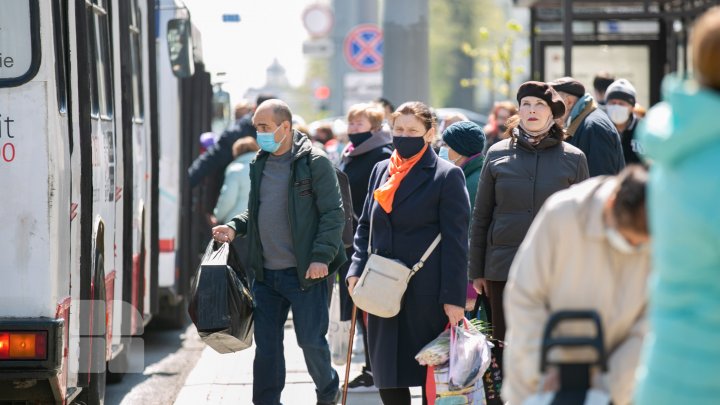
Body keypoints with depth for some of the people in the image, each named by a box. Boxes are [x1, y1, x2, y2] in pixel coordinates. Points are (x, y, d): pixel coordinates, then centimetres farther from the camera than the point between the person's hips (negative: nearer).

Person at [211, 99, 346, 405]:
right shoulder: (260, 164, 12)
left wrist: (322, 256, -18)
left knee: (311, 340, 2)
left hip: (304, 273, -6)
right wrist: (234, 227, 4)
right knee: (266, 345, 7)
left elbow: (333, 213, -10)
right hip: (266, 274, 6)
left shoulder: (314, 163, -8)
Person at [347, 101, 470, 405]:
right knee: (387, 379, 6)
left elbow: (455, 240, -7)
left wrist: (453, 297, -13)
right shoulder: (381, 170, 13)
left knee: (431, 376, 0)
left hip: (427, 293, -5)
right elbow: (365, 226, 19)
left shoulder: (447, 175, -4)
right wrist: (356, 270, 4)